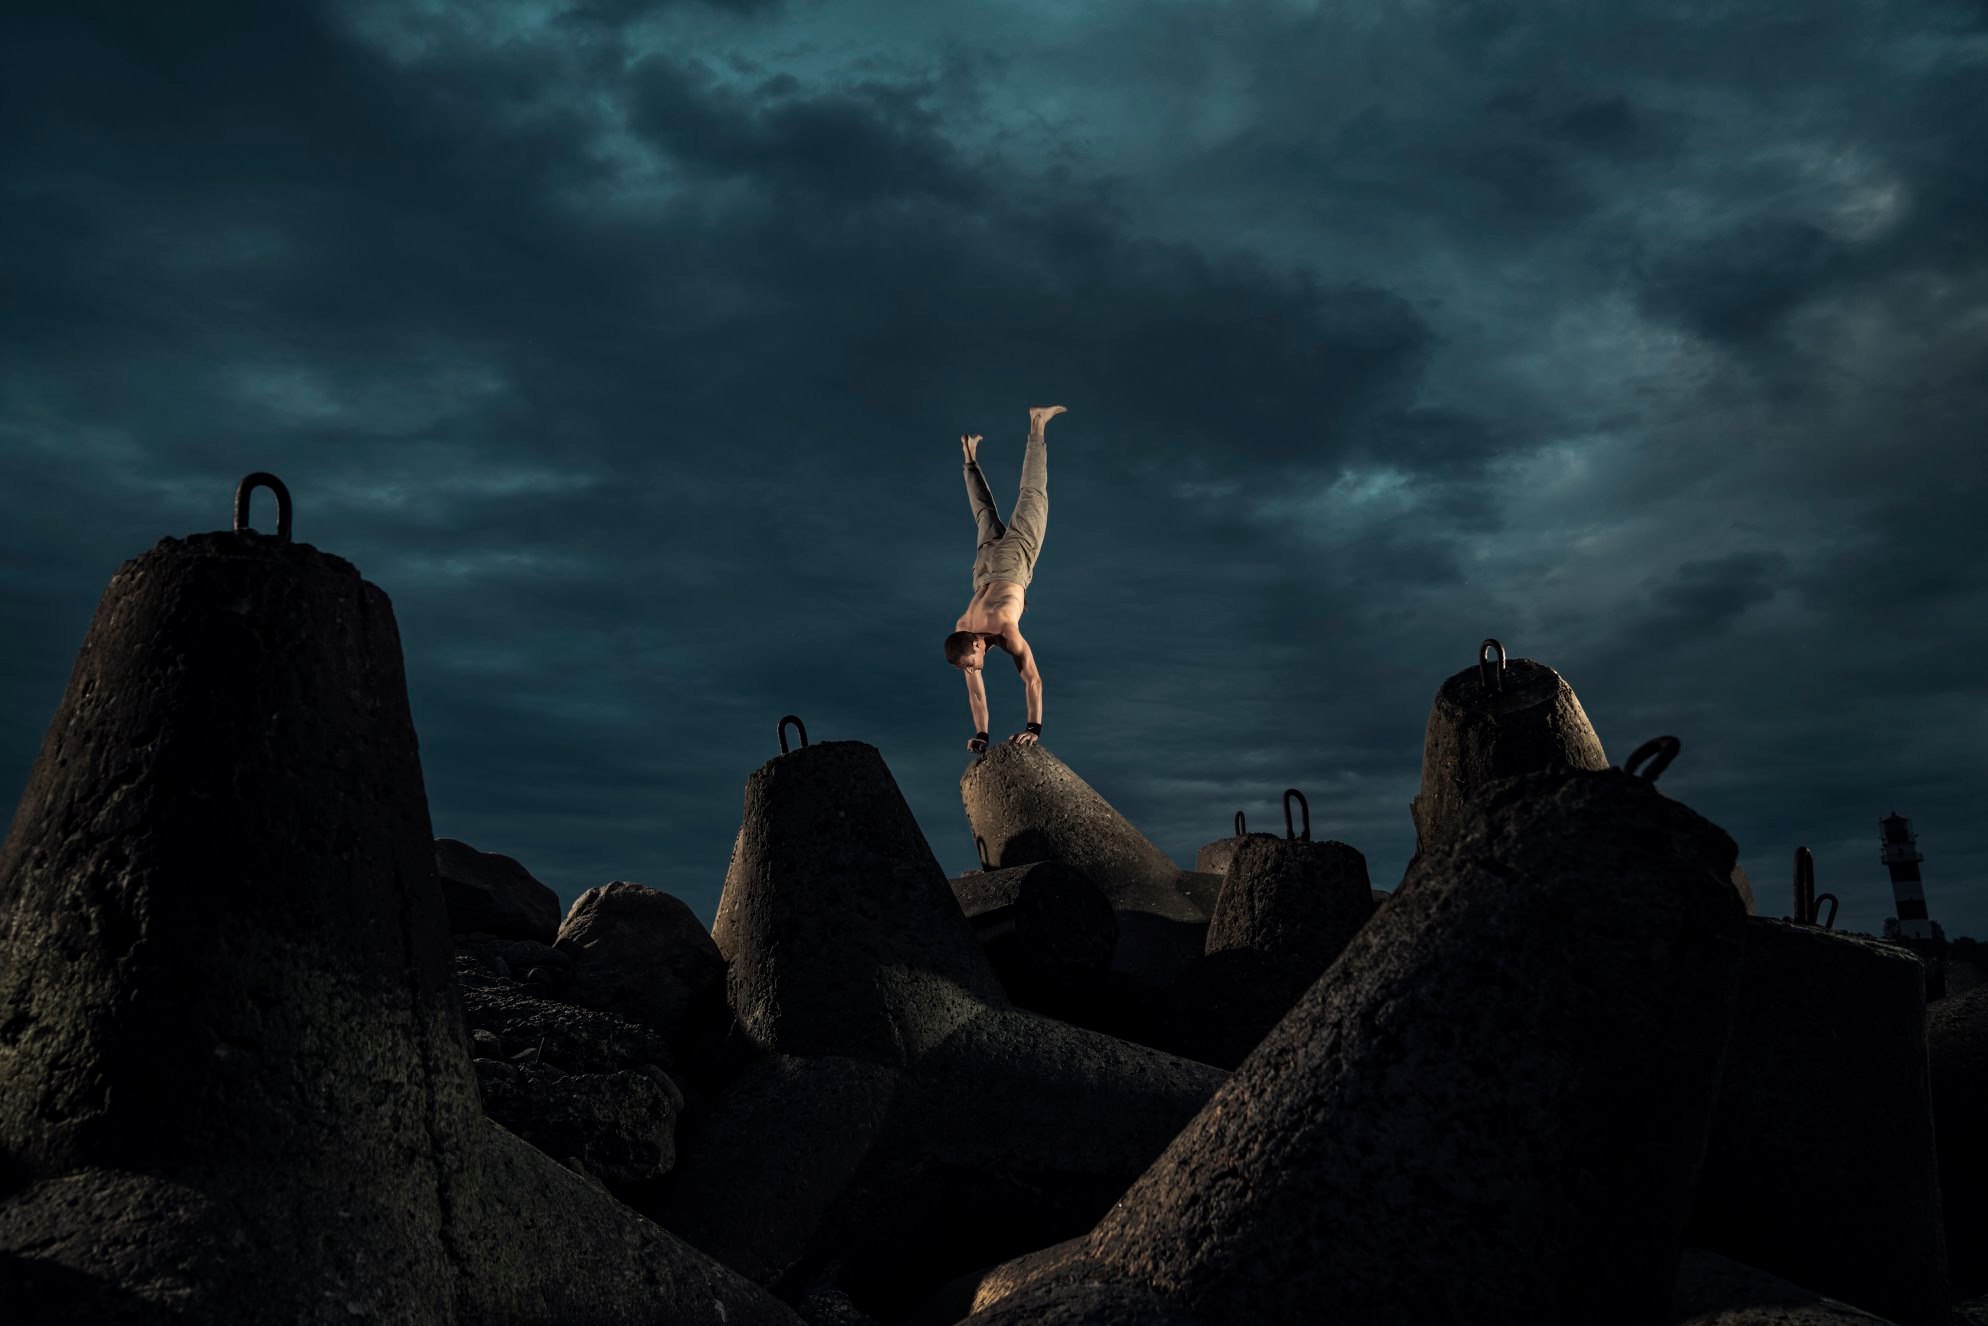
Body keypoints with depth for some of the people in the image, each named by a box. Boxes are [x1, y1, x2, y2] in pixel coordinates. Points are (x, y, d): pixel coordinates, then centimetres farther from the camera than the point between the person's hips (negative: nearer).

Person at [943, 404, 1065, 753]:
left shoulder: (1006, 631, -36)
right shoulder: (962, 637, -23)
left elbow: (1033, 680, -36)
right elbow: (976, 691, -13)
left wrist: (1035, 727, -35)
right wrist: (981, 734, -14)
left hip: (1015, 556, -2)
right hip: (985, 566, 2)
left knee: (1032, 495, 12)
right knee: (986, 514, 28)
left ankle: (1037, 427, 20)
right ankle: (970, 457, 49)